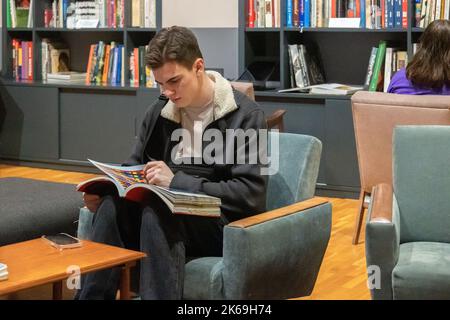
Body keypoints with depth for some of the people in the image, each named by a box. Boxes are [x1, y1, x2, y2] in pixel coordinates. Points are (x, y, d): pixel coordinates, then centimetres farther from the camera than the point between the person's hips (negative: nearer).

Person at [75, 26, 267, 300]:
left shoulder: (245, 115, -8)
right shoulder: (159, 112, 10)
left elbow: (251, 194, -15)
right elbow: (135, 167, 19)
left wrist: (177, 182, -22)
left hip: (225, 226, -5)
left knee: (157, 211, -35)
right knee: (112, 205, -27)